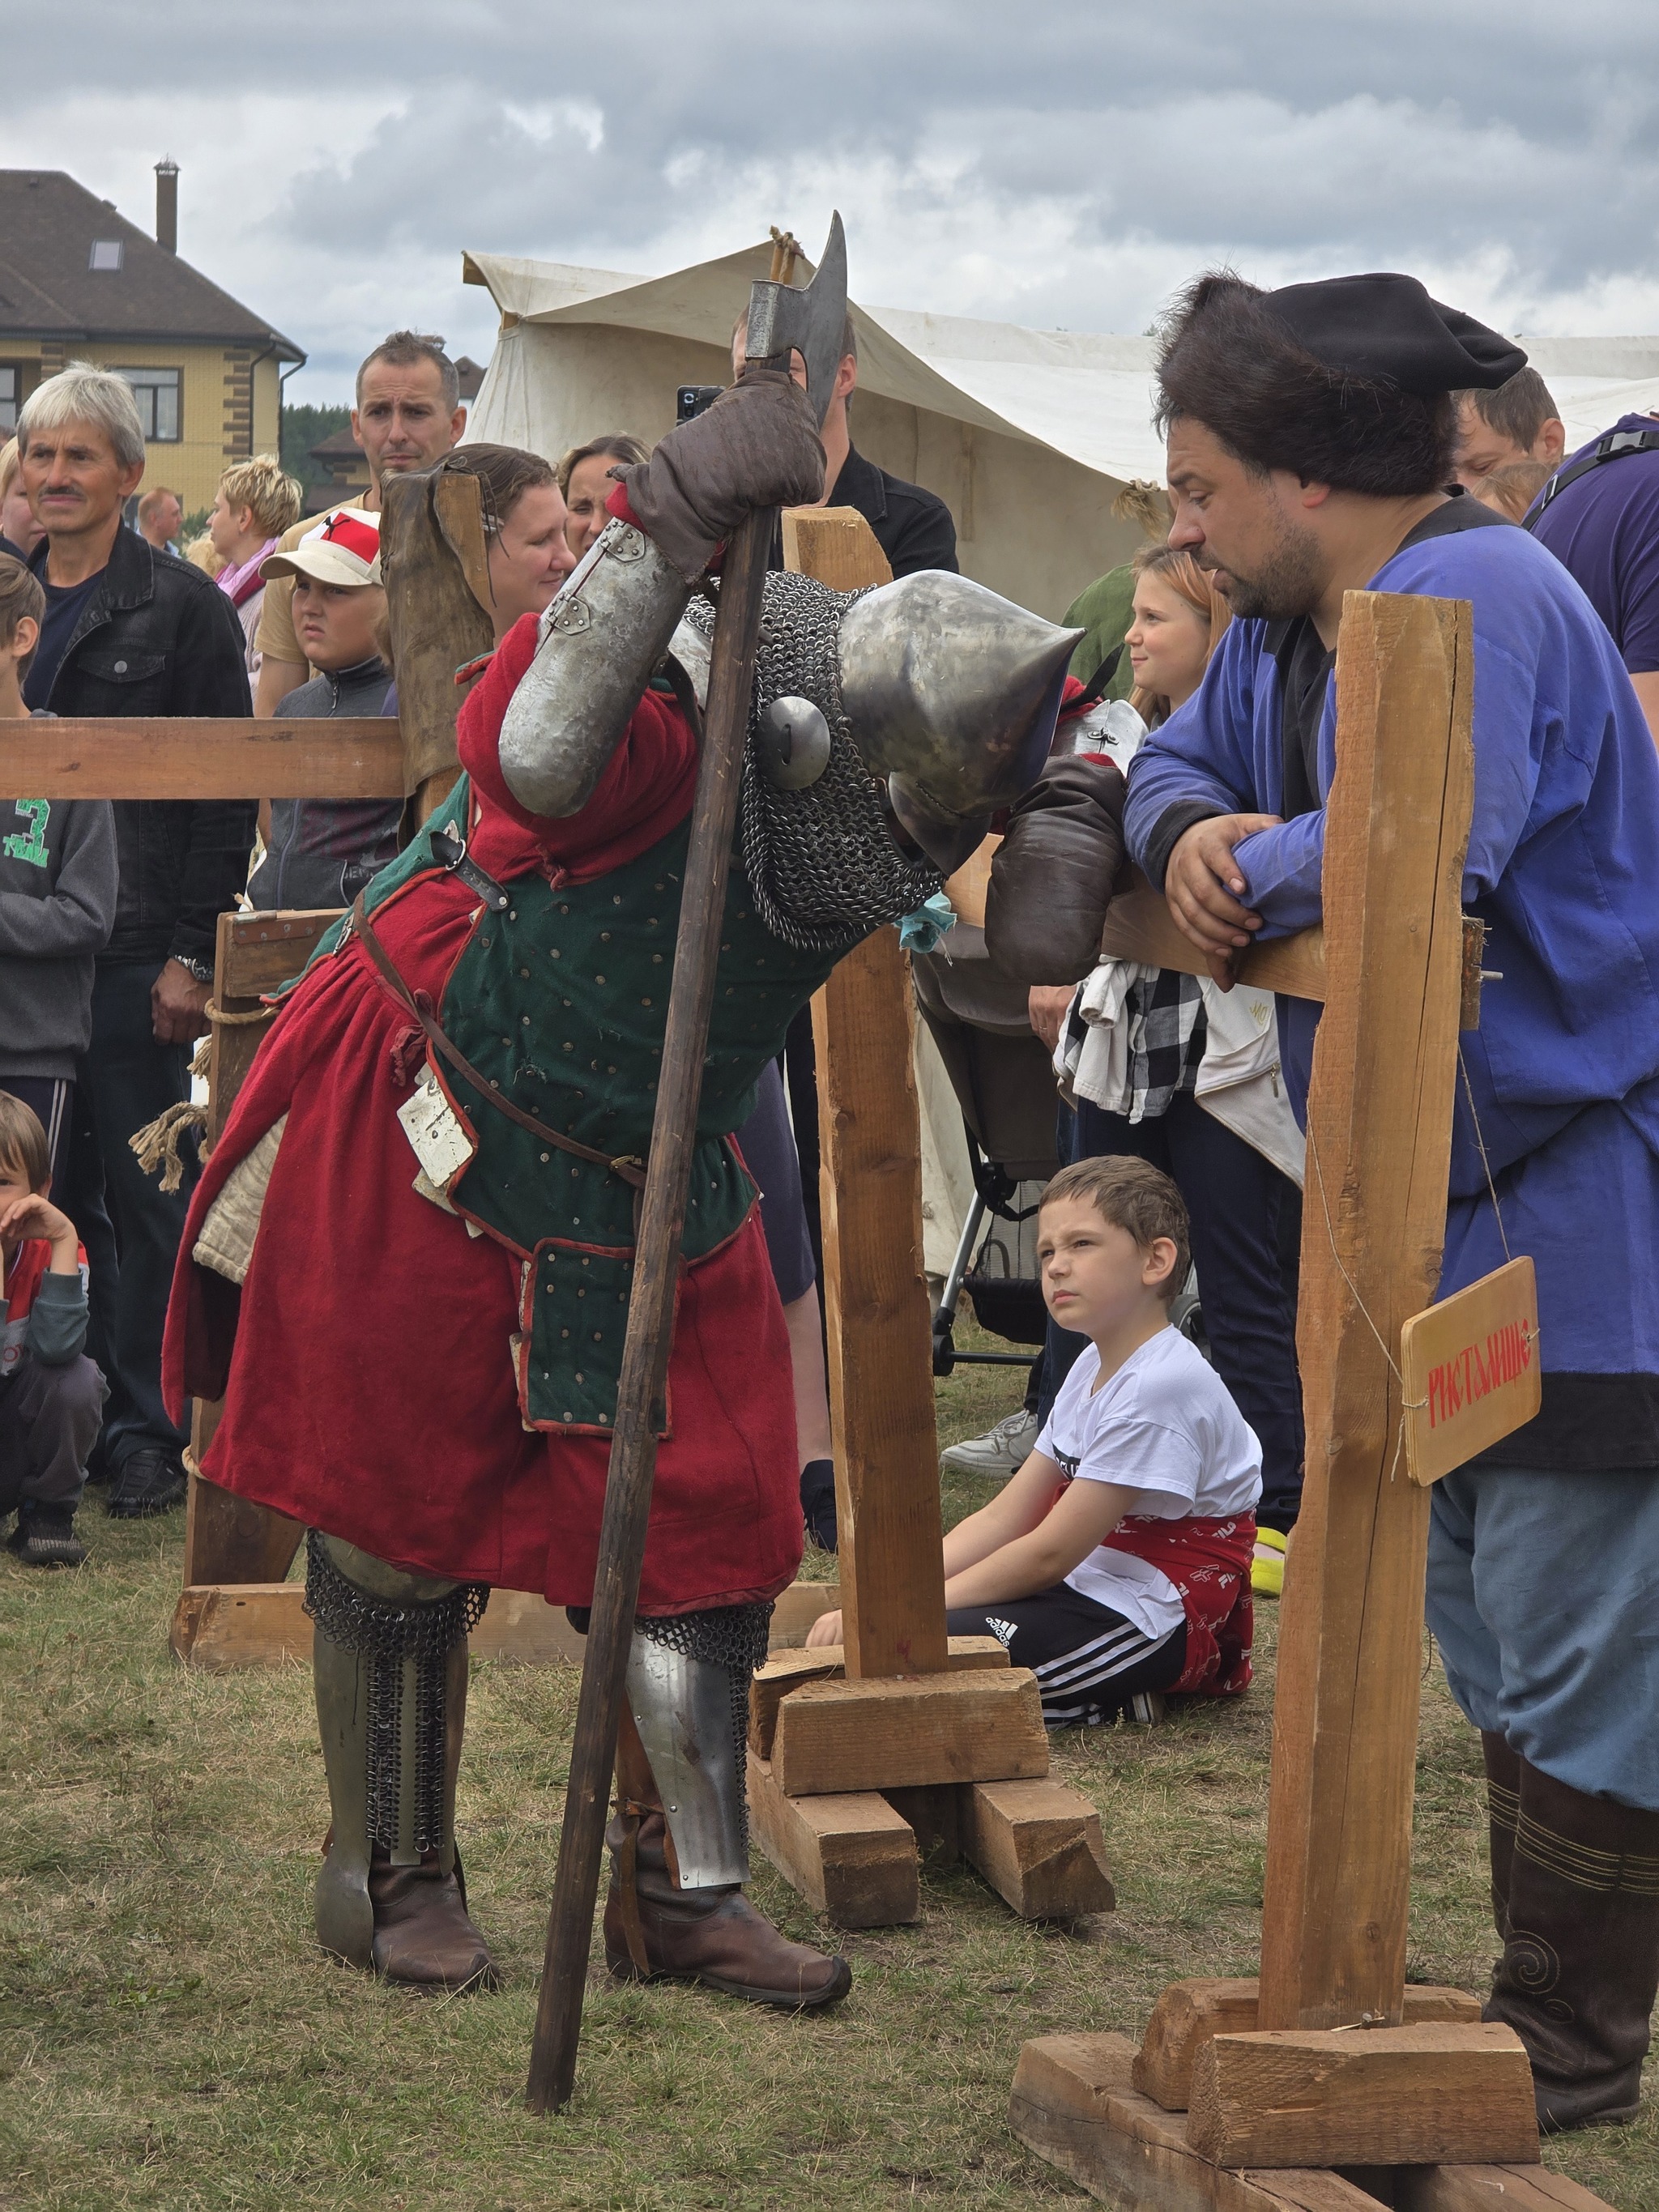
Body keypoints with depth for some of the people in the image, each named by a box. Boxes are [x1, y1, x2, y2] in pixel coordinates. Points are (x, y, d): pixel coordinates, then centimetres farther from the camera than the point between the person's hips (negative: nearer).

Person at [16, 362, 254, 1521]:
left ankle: (148, 1433, 8)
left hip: (135, 949, -4)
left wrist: (192, 953, -10)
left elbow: (227, 793, -4)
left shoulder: (184, 606, -1)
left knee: (142, 1194, 0)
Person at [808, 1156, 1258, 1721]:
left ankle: (1113, 1700, -7)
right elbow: (1003, 1518, 8)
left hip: (1155, 1618, -10)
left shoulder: (1160, 1386, -20)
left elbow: (1049, 1554, -21)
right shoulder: (1095, 1367, 11)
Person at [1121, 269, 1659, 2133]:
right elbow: (1181, 764, 20)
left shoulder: (1475, 597, -21)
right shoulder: (1285, 623, 10)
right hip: (1447, 1213, 10)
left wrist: (1252, 867, -14)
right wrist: (1188, 829, -5)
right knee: (1488, 1644, 17)